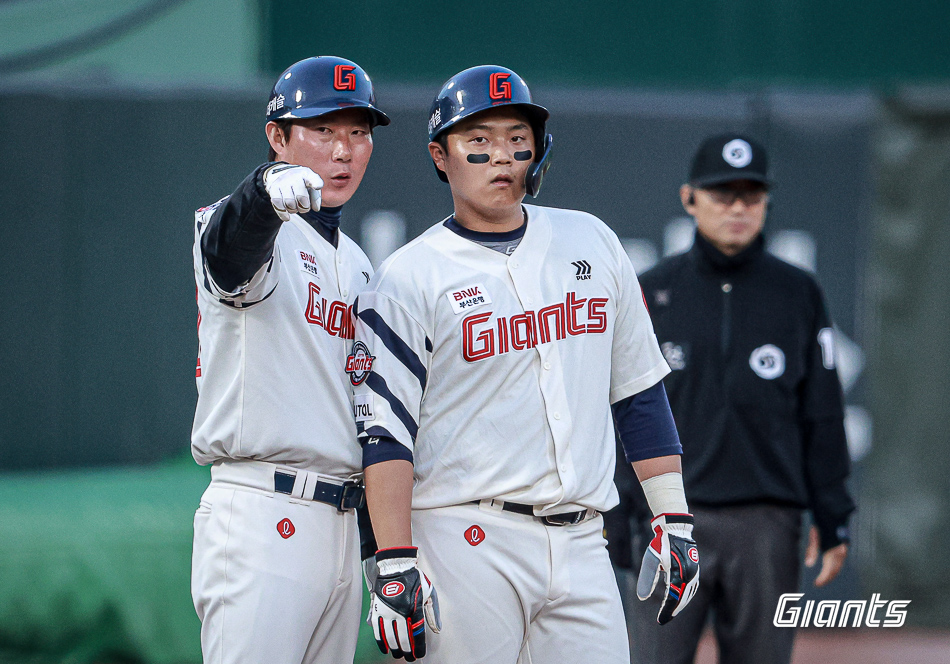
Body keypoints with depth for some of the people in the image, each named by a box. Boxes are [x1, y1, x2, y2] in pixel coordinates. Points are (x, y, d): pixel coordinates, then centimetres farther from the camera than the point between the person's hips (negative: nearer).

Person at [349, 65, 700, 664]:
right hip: (464, 542, -4)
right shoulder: (409, 279, -2)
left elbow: (639, 390, 16)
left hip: (580, 545, 4)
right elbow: (386, 433, -8)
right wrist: (395, 565, -18)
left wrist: (674, 519, 9)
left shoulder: (591, 242, 14)